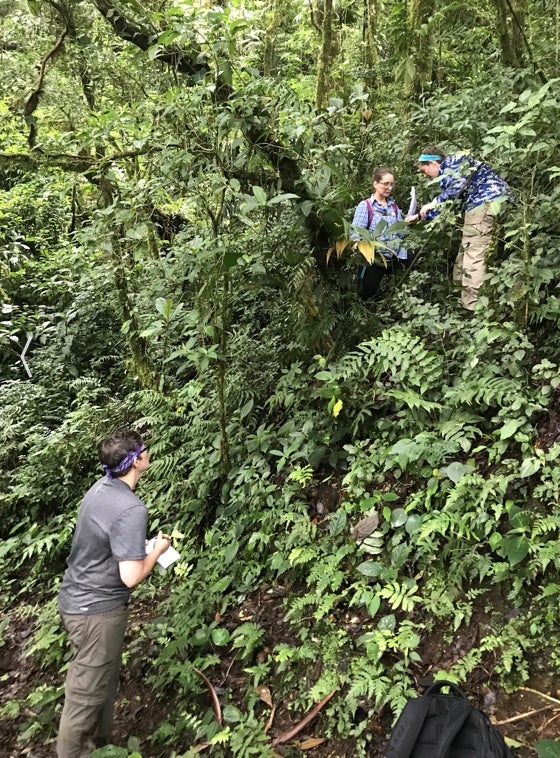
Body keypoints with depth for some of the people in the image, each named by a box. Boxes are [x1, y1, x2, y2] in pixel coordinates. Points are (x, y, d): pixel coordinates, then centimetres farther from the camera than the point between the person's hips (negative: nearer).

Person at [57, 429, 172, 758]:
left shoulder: (101, 487, 0)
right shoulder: (131, 509, -28)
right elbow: (130, 577, -28)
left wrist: (143, 545, 11)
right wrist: (157, 550, -11)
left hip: (81, 599, 10)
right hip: (97, 610, -10)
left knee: (103, 682, 24)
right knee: (87, 694, 7)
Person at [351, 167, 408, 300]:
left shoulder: (394, 206, 13)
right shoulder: (365, 205, -4)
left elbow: (401, 232, 14)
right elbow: (356, 232, -14)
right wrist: (356, 245, -35)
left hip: (395, 259, 5)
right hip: (374, 258, -5)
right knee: (367, 294, 0)